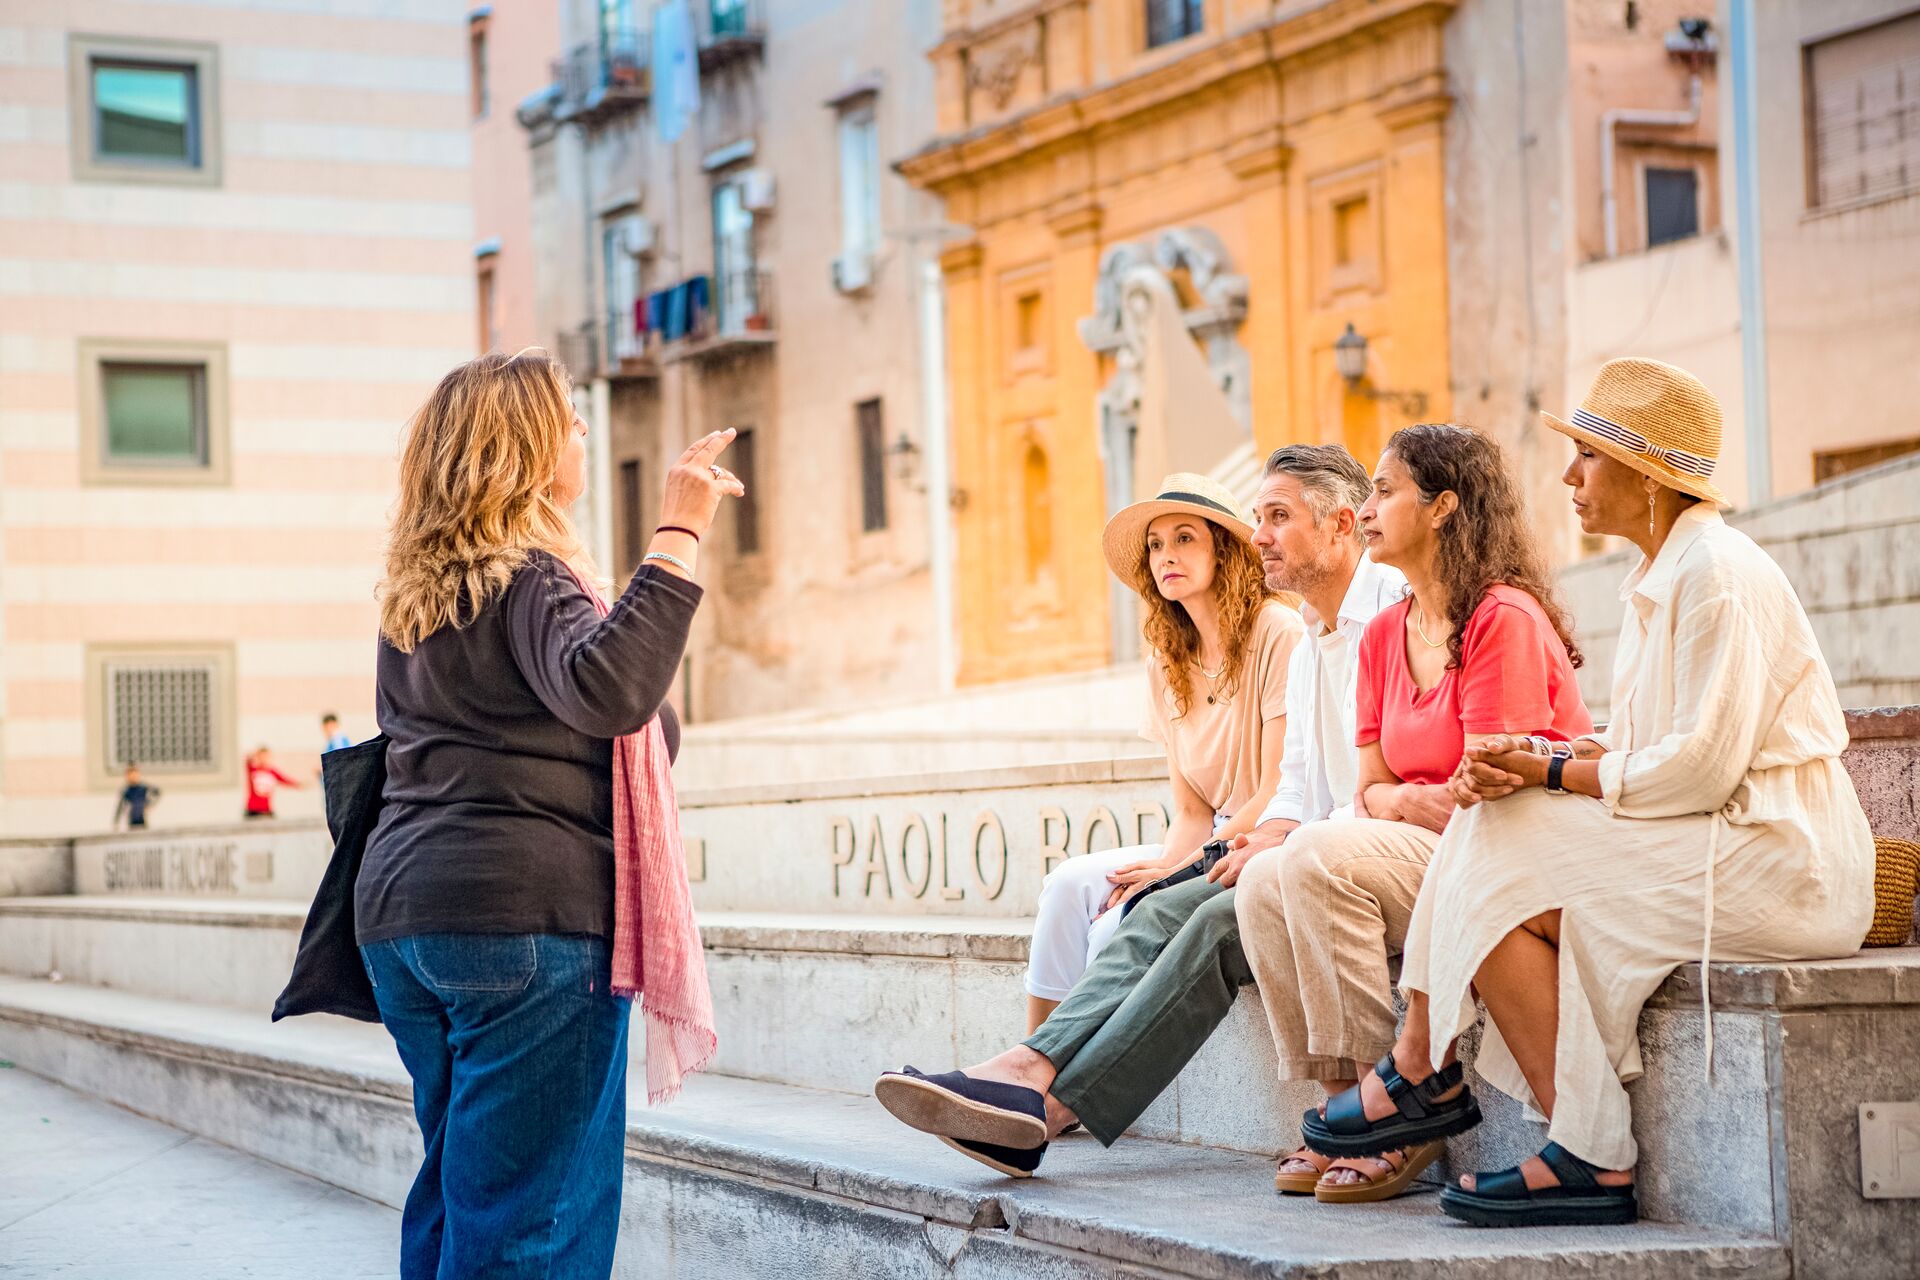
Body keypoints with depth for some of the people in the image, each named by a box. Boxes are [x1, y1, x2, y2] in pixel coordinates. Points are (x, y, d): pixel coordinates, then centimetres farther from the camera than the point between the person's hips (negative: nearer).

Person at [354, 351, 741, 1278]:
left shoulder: (413, 597, 15)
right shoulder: (528, 580, -11)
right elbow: (610, 691, -29)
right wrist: (679, 537, -27)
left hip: (400, 911, 9)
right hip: (528, 914, -8)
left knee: (455, 1184, 16)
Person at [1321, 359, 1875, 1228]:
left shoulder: (1719, 575, -15)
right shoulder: (1659, 579, 16)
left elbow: (1702, 765, -21)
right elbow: (1641, 749, 15)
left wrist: (1550, 775, -12)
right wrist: (1530, 764, -3)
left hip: (1771, 857, -10)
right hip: (1710, 846, 10)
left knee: (1497, 885, -15)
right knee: (1485, 845, 1)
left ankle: (1592, 1160, -14)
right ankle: (1416, 1073, 1)